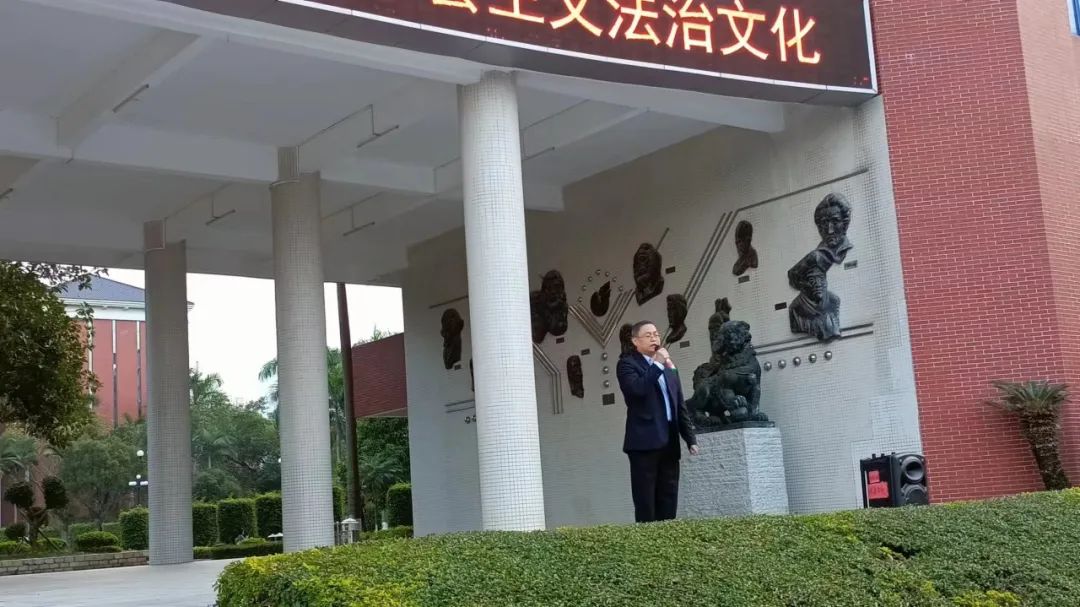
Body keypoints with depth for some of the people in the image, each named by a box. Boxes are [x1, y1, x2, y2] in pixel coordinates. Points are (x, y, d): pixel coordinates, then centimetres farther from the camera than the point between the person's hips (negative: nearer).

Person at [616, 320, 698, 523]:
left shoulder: (668, 367, 22)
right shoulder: (627, 364, 1)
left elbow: (680, 406, 22)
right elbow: (636, 389, -20)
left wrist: (690, 438, 15)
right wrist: (658, 365, -12)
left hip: (669, 443, 7)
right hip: (645, 441, -6)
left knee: (668, 502, 5)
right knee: (645, 503, -8)